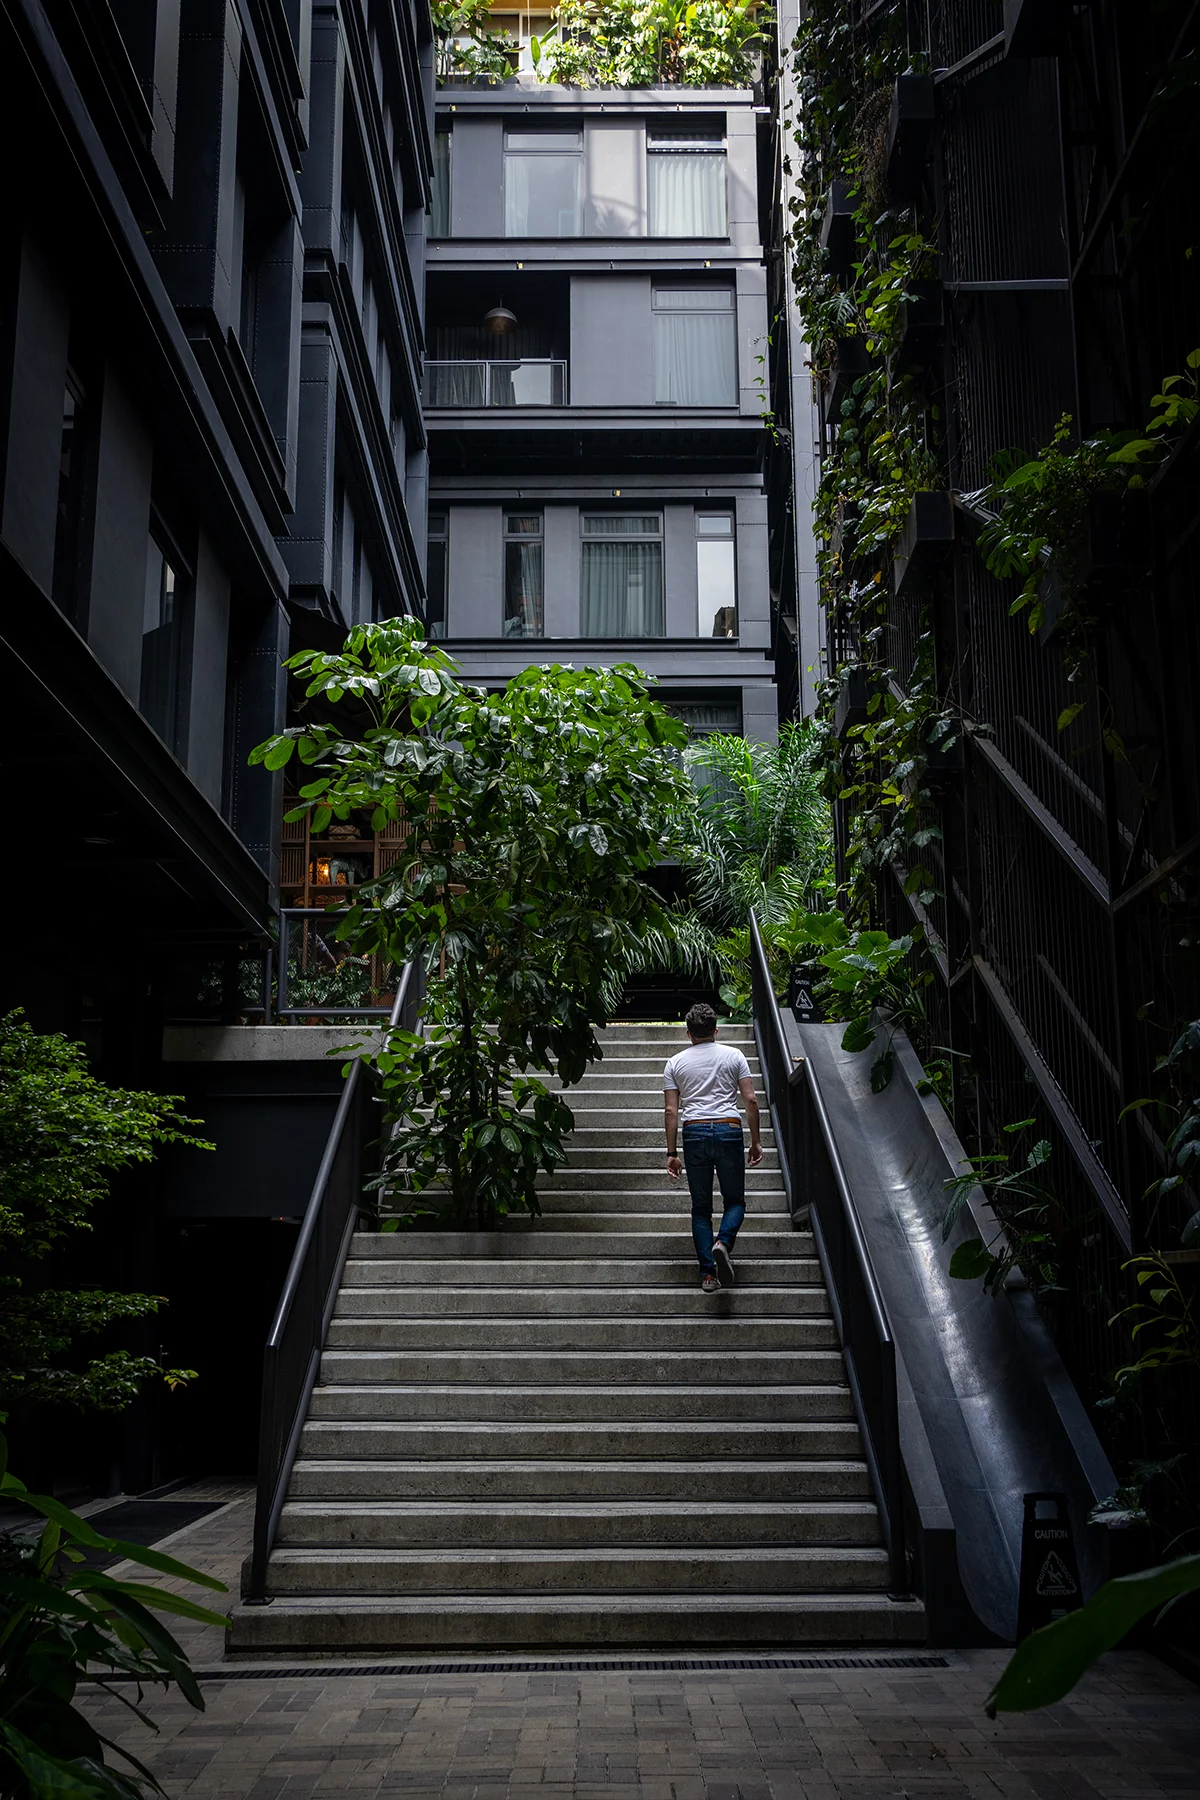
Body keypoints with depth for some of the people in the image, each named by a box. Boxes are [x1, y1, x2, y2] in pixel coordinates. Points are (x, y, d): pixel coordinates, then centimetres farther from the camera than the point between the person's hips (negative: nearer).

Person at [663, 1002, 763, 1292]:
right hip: (728, 1130, -1)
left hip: (694, 1133, 1)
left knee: (701, 1207, 7)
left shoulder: (676, 1063, 9)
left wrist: (671, 1153, 6)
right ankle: (723, 1242, -20)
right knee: (735, 1200, 10)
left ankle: (708, 1273, 2)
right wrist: (756, 1141, 7)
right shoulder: (733, 1056, 7)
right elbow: (750, 1100, 1)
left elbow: (671, 1110, 4)